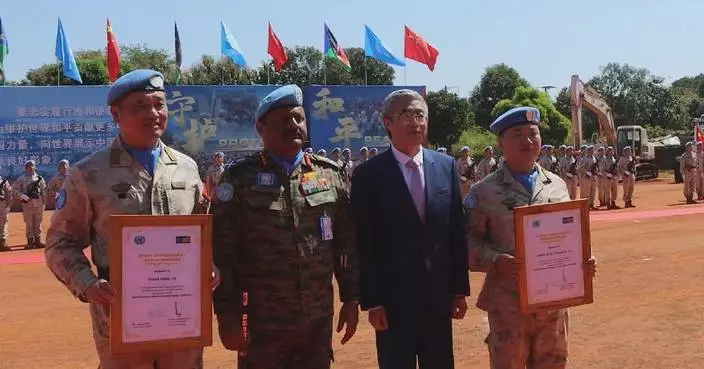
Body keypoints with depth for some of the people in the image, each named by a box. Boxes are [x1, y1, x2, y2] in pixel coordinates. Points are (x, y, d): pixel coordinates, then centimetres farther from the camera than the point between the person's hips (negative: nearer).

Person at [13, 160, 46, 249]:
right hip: (27, 203, -2)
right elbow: (14, 188, -1)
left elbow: (44, 191, 12)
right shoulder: (22, 178, 3)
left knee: (38, 223, 6)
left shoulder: (40, 178, 10)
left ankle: (38, 241, 13)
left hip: (38, 203, 2)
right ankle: (30, 242, 4)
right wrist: (21, 195, -16)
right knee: (29, 223, -1)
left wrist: (44, 203, 7)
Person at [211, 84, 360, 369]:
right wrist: (227, 315, -9)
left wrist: (351, 299, 6)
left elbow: (348, 243, 8)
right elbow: (222, 252, -6)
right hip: (260, 323, -3)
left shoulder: (330, 174, 6)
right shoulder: (239, 179, -4)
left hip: (318, 321, 3)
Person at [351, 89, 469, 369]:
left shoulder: (446, 165, 4)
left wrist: (460, 288, 5)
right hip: (393, 297, -3)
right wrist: (372, 301, -9)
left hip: (439, 294, 3)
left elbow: (457, 231, 6)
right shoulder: (369, 175, -7)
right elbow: (365, 245, -7)